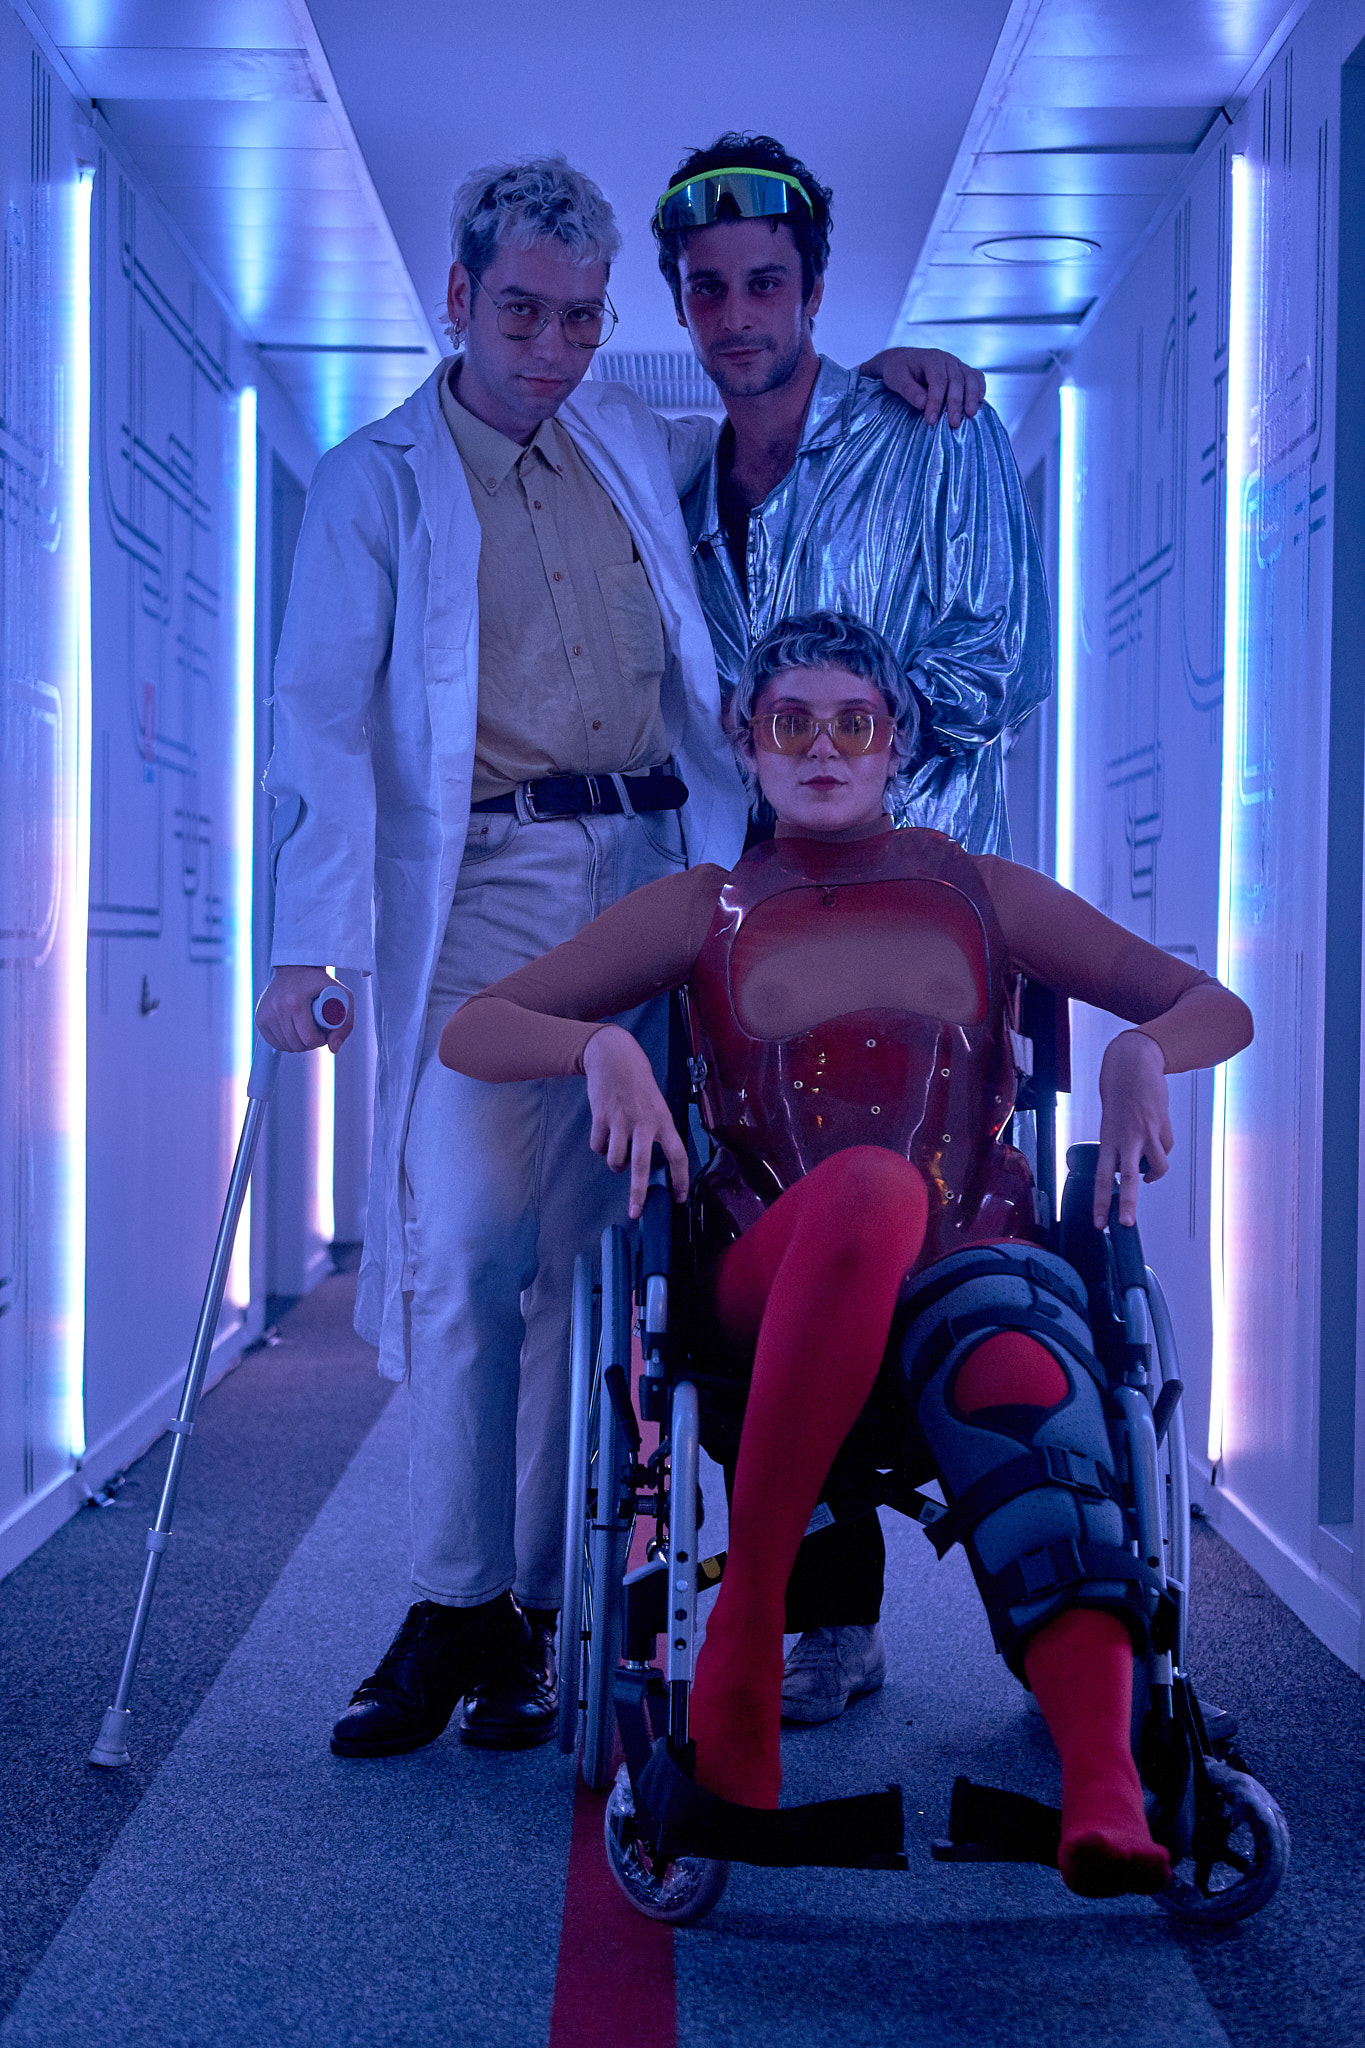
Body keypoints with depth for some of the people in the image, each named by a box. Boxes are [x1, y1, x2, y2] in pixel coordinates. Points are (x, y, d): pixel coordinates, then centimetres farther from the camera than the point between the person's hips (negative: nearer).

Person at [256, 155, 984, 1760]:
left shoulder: (636, 441, 19)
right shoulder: (375, 481, 6)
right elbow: (324, 717, -3)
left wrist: (882, 373, 22)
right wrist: (309, 945, -14)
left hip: (655, 872, 3)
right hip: (484, 887, -3)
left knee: (592, 1248, 0)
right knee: (464, 1238, -14)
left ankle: (539, 1612, 7)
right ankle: (455, 1607, -2)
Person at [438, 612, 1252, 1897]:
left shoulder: (979, 895, 21)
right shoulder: (704, 910, 19)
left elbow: (1215, 1008, 21)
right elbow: (471, 1032, 12)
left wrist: (1142, 1052, -3)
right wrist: (601, 1046, -10)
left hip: (976, 1250, 1)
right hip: (768, 1282, -1)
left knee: (1017, 1371, -38)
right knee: (874, 1184, -38)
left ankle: (1105, 1794, -56)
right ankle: (744, 1619, -36)